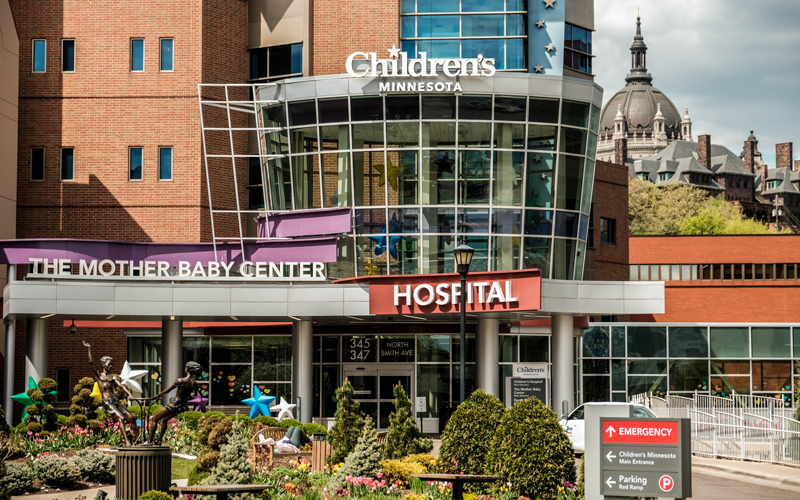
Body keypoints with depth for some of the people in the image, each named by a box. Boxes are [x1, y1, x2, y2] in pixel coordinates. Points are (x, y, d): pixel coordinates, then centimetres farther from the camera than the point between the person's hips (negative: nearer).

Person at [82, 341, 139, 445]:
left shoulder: (113, 377, 20)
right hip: (107, 402, -5)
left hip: (116, 401, 5)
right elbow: (91, 363, 0)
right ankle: (126, 441, -28)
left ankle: (137, 440, -2)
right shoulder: (98, 375, 9)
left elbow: (121, 386, 7)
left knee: (132, 418, -6)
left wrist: (129, 394, -10)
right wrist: (89, 349, -4)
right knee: (121, 418, -23)